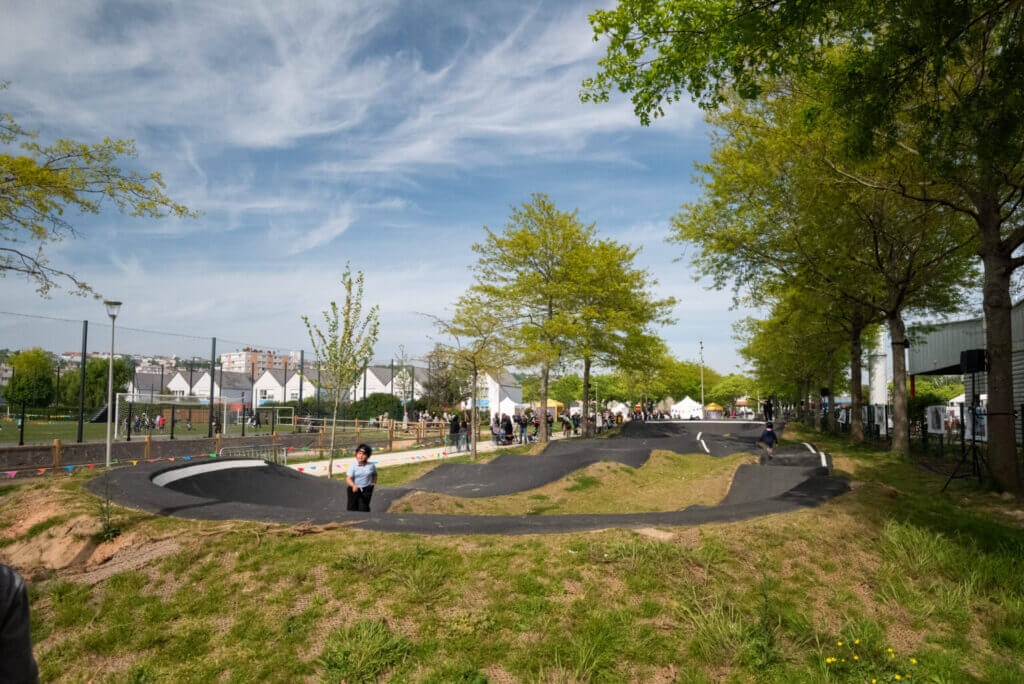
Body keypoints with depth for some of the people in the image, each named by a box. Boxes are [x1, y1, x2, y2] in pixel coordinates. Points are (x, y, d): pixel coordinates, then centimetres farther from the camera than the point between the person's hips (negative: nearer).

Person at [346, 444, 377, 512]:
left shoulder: (371, 466, -1)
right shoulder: (353, 467, -9)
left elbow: (374, 474, 20)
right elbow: (348, 478, -19)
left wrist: (373, 482, 6)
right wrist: (354, 485, -36)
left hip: (366, 490, 0)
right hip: (354, 489, 0)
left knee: (363, 508, -9)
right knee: (352, 507, 8)